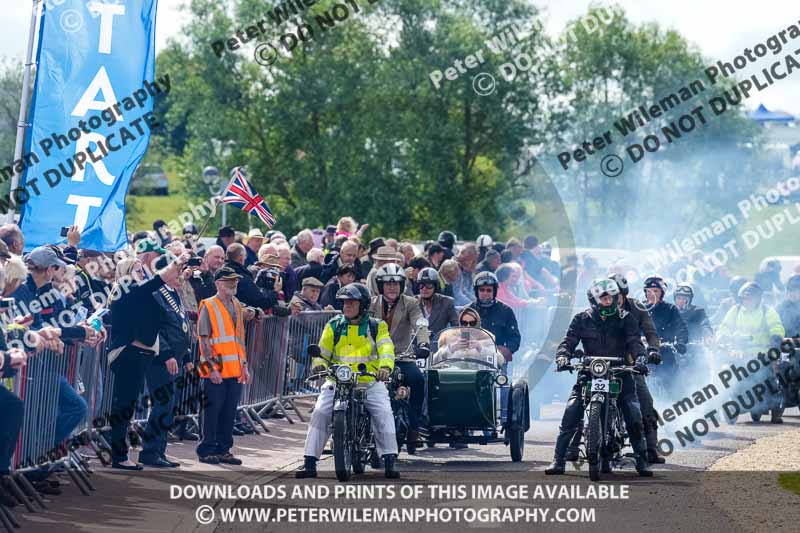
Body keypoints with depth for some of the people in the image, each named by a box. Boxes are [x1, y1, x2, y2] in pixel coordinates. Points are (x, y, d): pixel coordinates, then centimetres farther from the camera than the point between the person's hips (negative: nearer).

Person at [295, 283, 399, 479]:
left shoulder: (377, 326, 6)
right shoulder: (334, 325, 11)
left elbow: (386, 349, -10)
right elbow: (322, 352, 8)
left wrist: (385, 367, -31)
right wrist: (319, 364, -16)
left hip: (370, 381, -1)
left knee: (384, 413, -22)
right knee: (320, 413, -17)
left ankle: (390, 461, -19)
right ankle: (309, 462, -15)